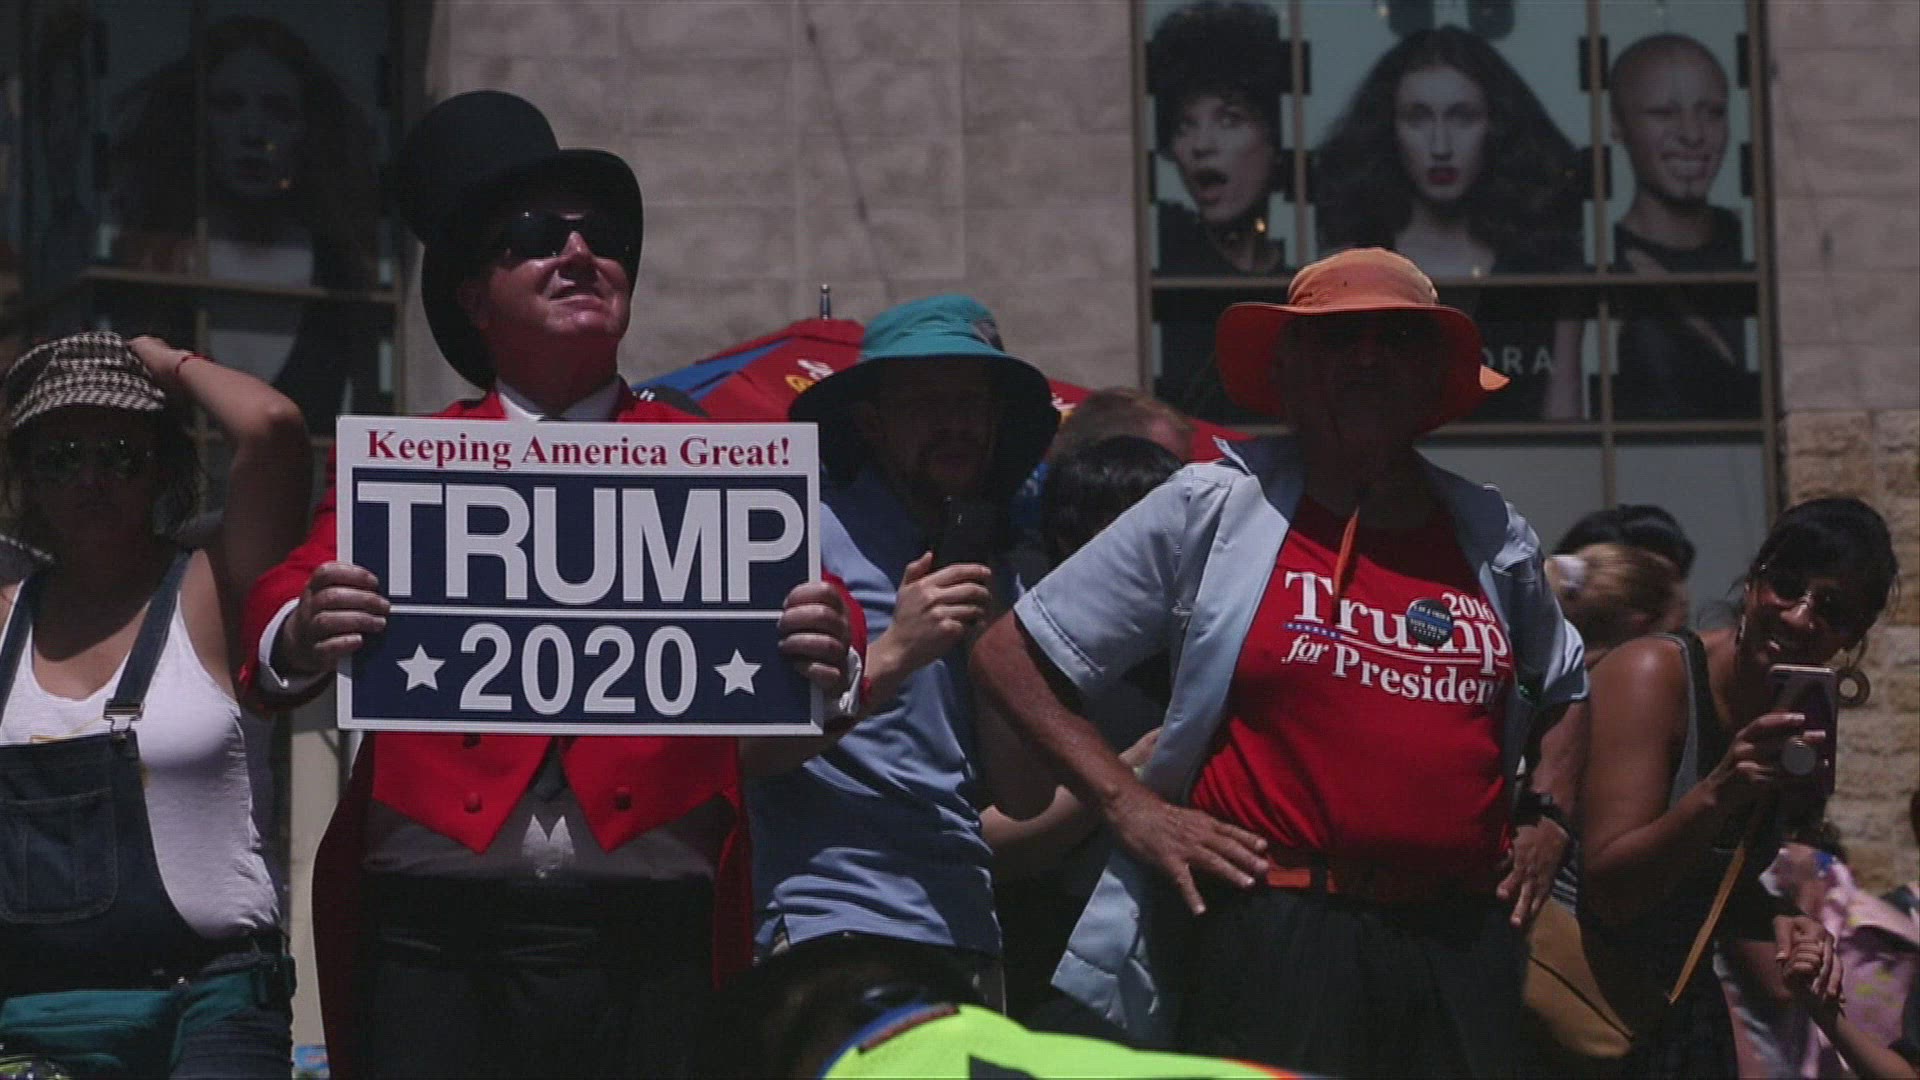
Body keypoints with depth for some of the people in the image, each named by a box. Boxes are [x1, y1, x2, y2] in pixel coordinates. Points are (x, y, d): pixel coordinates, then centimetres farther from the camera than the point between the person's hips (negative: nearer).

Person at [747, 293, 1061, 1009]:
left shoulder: (991, 565, 18)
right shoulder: (813, 530, -2)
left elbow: (1022, 799, 9)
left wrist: (990, 629, 1)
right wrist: (892, 656, -15)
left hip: (968, 941, 6)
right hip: (834, 927, -6)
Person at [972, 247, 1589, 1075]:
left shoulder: (1493, 539, 14)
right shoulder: (1211, 509, 2)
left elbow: (1564, 693, 34)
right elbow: (1009, 656, 3)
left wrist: (1541, 814, 15)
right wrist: (1130, 807, -5)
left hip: (1463, 943, 4)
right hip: (1274, 937, -4)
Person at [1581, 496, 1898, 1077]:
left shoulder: (1807, 736, 2)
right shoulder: (1650, 674, -19)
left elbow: (1724, 886, 13)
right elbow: (1609, 892, -23)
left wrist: (1779, 927, -9)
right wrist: (1718, 793, -37)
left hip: (1685, 1001, 7)